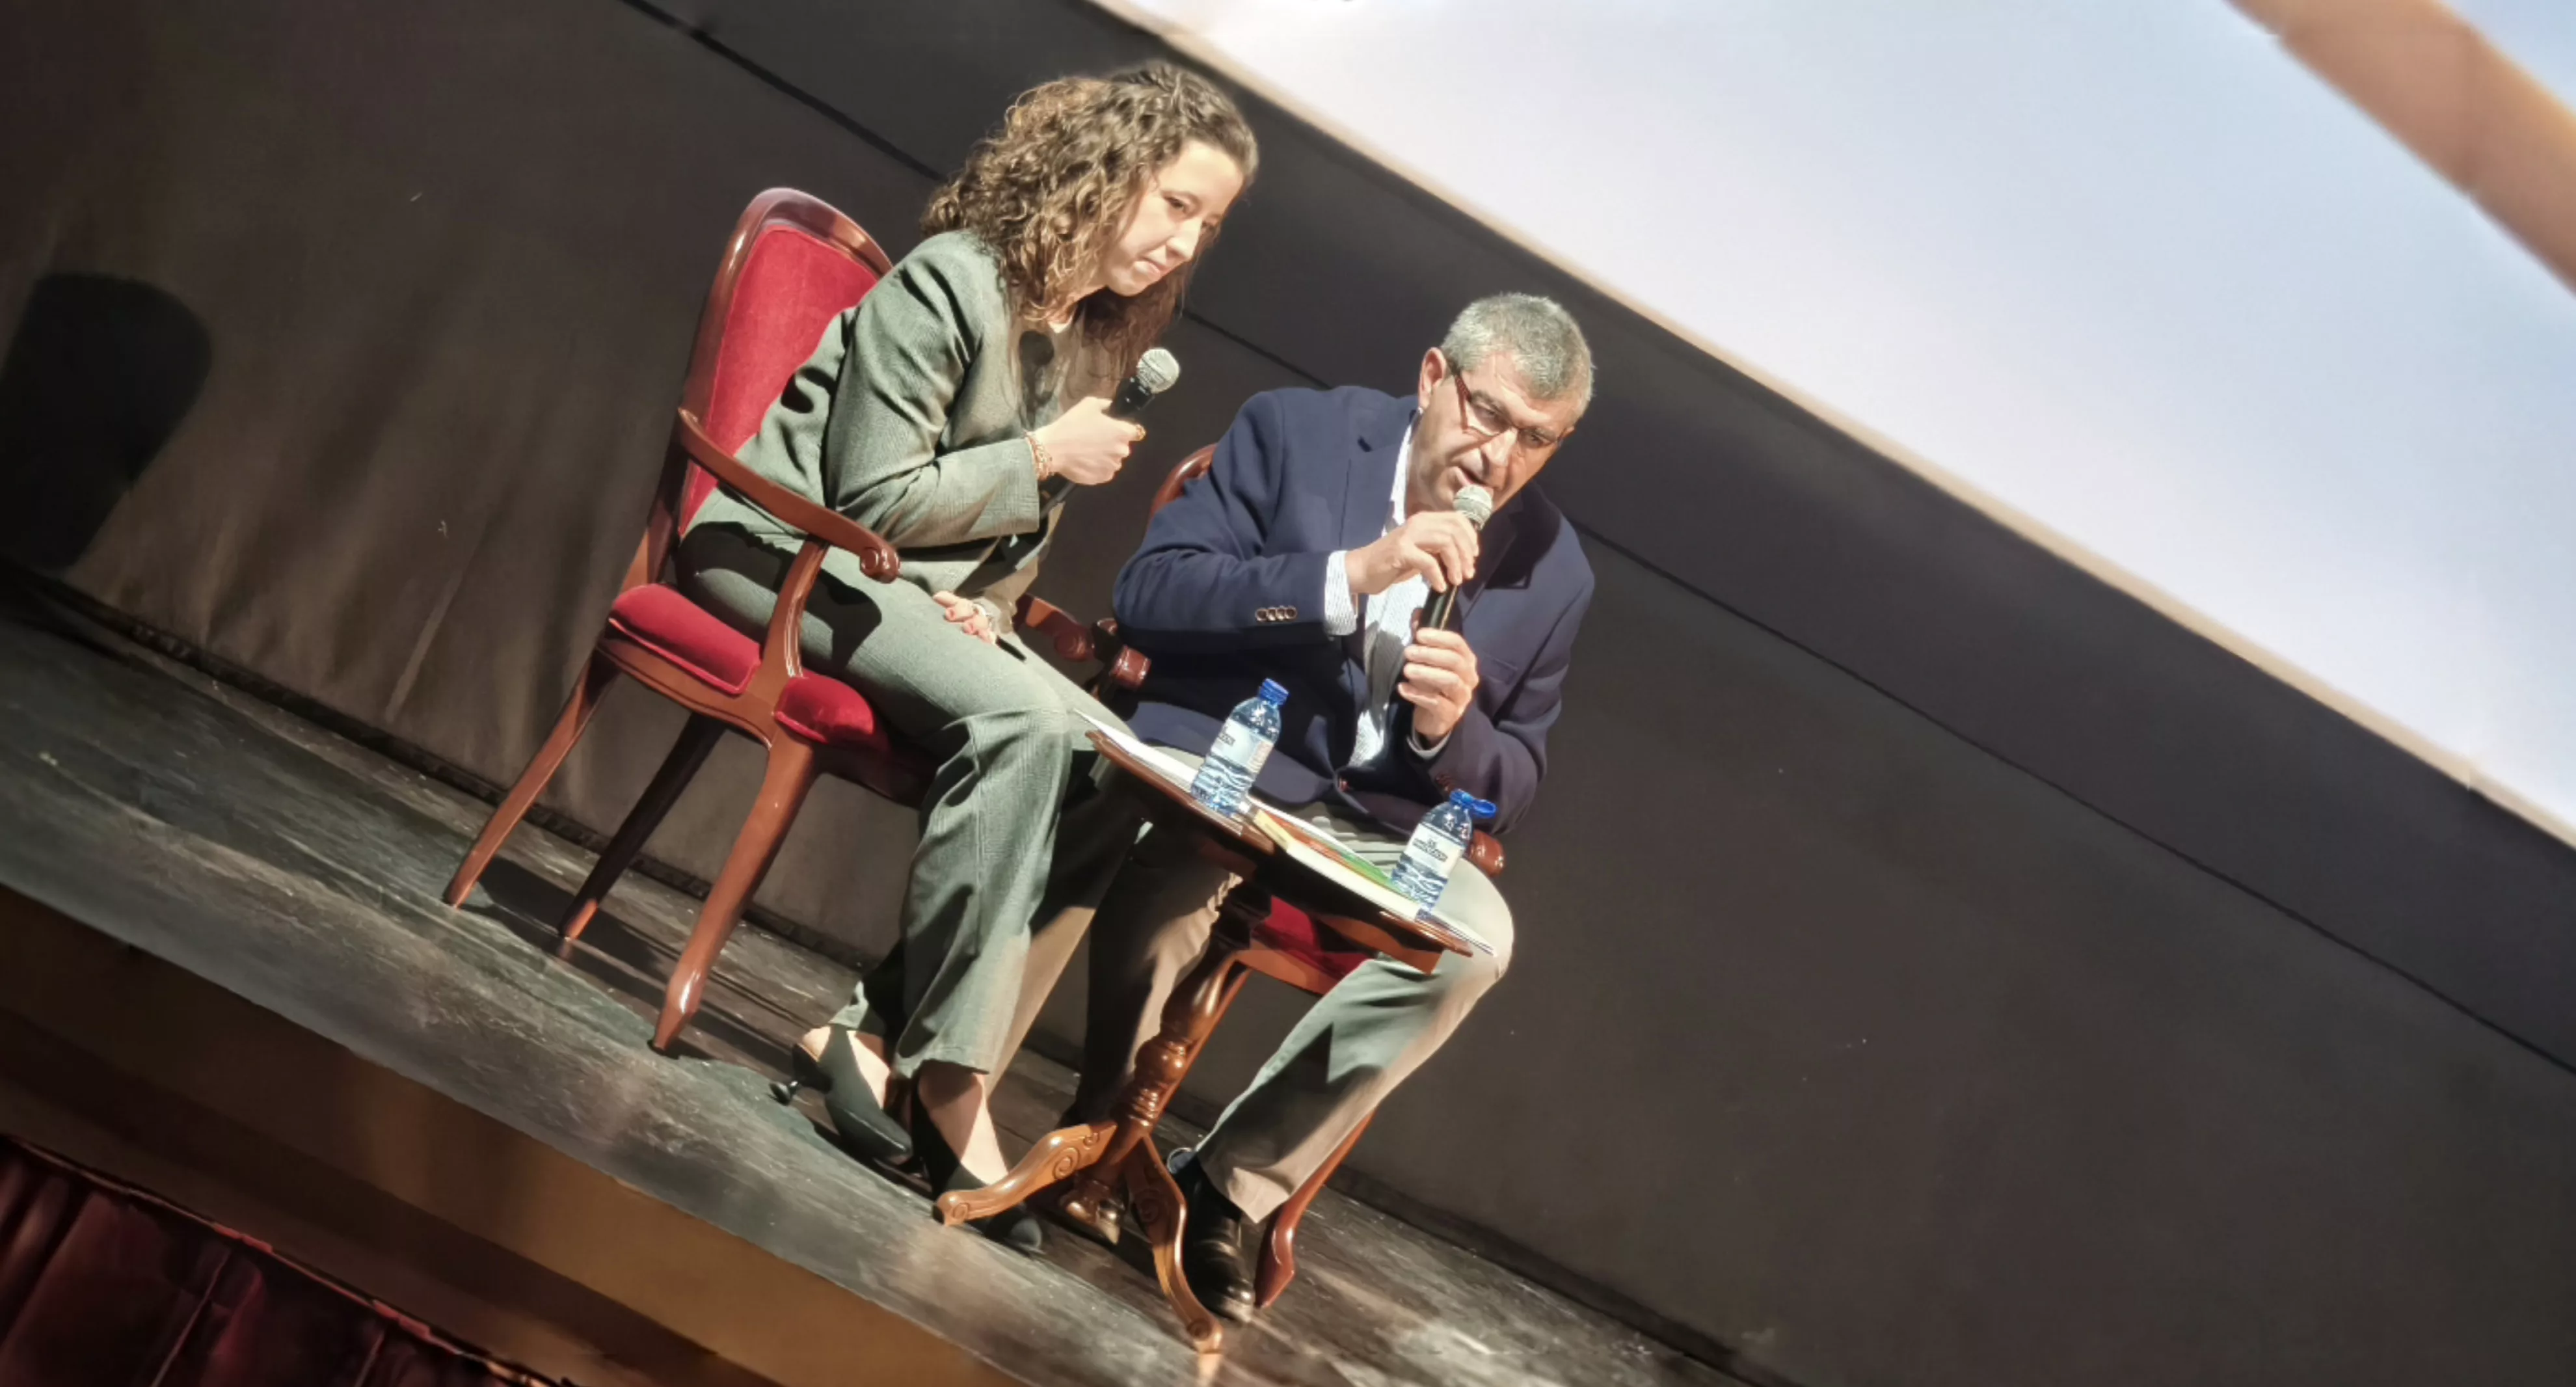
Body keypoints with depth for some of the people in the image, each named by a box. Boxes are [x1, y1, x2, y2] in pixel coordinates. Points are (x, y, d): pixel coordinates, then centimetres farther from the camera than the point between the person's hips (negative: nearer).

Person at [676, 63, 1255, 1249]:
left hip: (920, 584, 8)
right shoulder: (953, 282, -15)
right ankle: (949, 1080, -27)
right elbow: (872, 500, -17)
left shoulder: (1102, 338, 8)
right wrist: (1044, 458, -14)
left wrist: (984, 605, -5)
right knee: (1021, 721, -32)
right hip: (789, 553, -8)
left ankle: (875, 1034, -20)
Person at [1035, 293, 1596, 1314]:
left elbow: (1511, 788, 11)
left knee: (1476, 935, -28)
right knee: (1181, 847, -37)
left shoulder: (1553, 571, 6)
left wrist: (1451, 728, -14)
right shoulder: (1294, 432, -2)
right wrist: (1350, 574, -22)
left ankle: (1231, 1188, -17)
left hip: (1375, 834, 3)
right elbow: (1147, 594, -11)